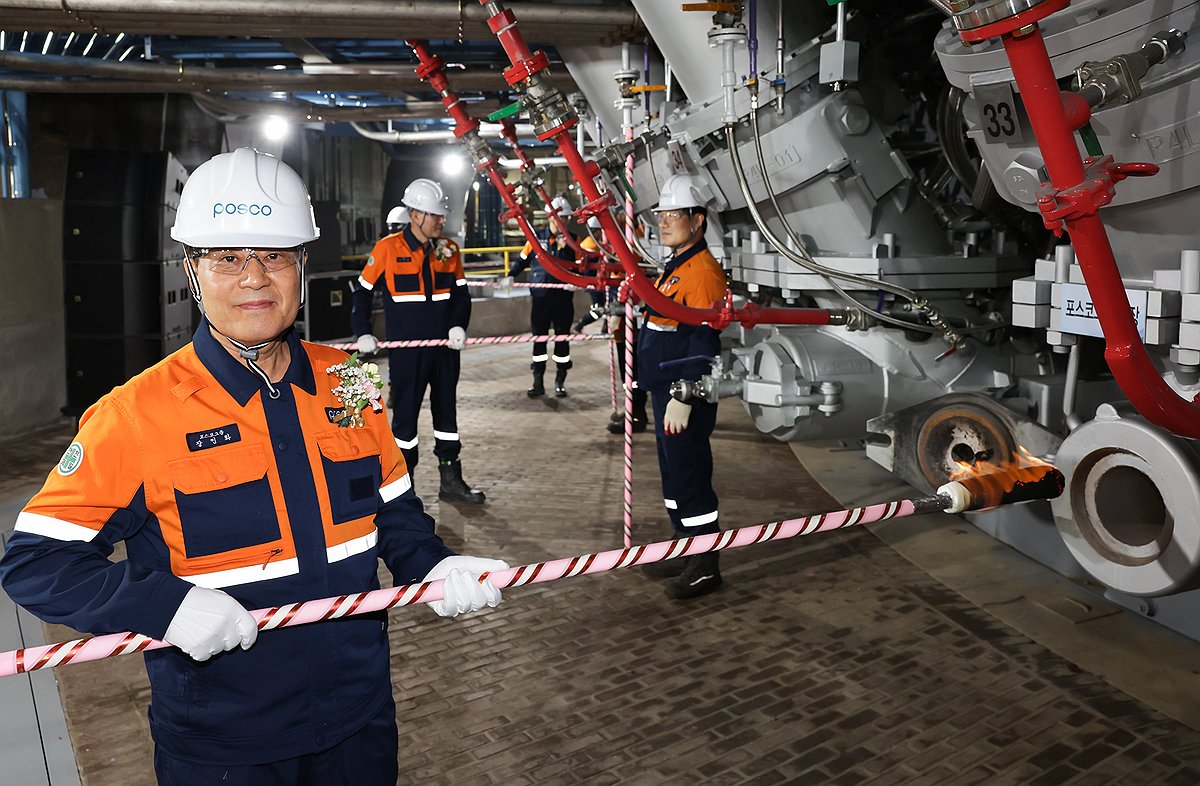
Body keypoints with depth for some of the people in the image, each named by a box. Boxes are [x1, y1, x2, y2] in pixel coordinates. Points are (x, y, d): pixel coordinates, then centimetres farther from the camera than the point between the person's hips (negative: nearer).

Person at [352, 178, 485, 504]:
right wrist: (363, 332, -4)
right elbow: (363, 291, 3)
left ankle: (450, 478, 22)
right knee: (405, 413, 3)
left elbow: (461, 293, 11)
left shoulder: (449, 250, 5)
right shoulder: (387, 249, -6)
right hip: (405, 350, -4)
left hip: (445, 346, 4)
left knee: (447, 409, 11)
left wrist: (459, 325, -6)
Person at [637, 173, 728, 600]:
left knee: (690, 478, -4)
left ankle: (705, 567, 8)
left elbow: (704, 341, -23)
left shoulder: (703, 271, -16)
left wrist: (684, 397, -25)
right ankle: (685, 552, 31)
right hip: (664, 390, 11)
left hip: (686, 396, -11)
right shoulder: (674, 268, 17)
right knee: (673, 474, 18)